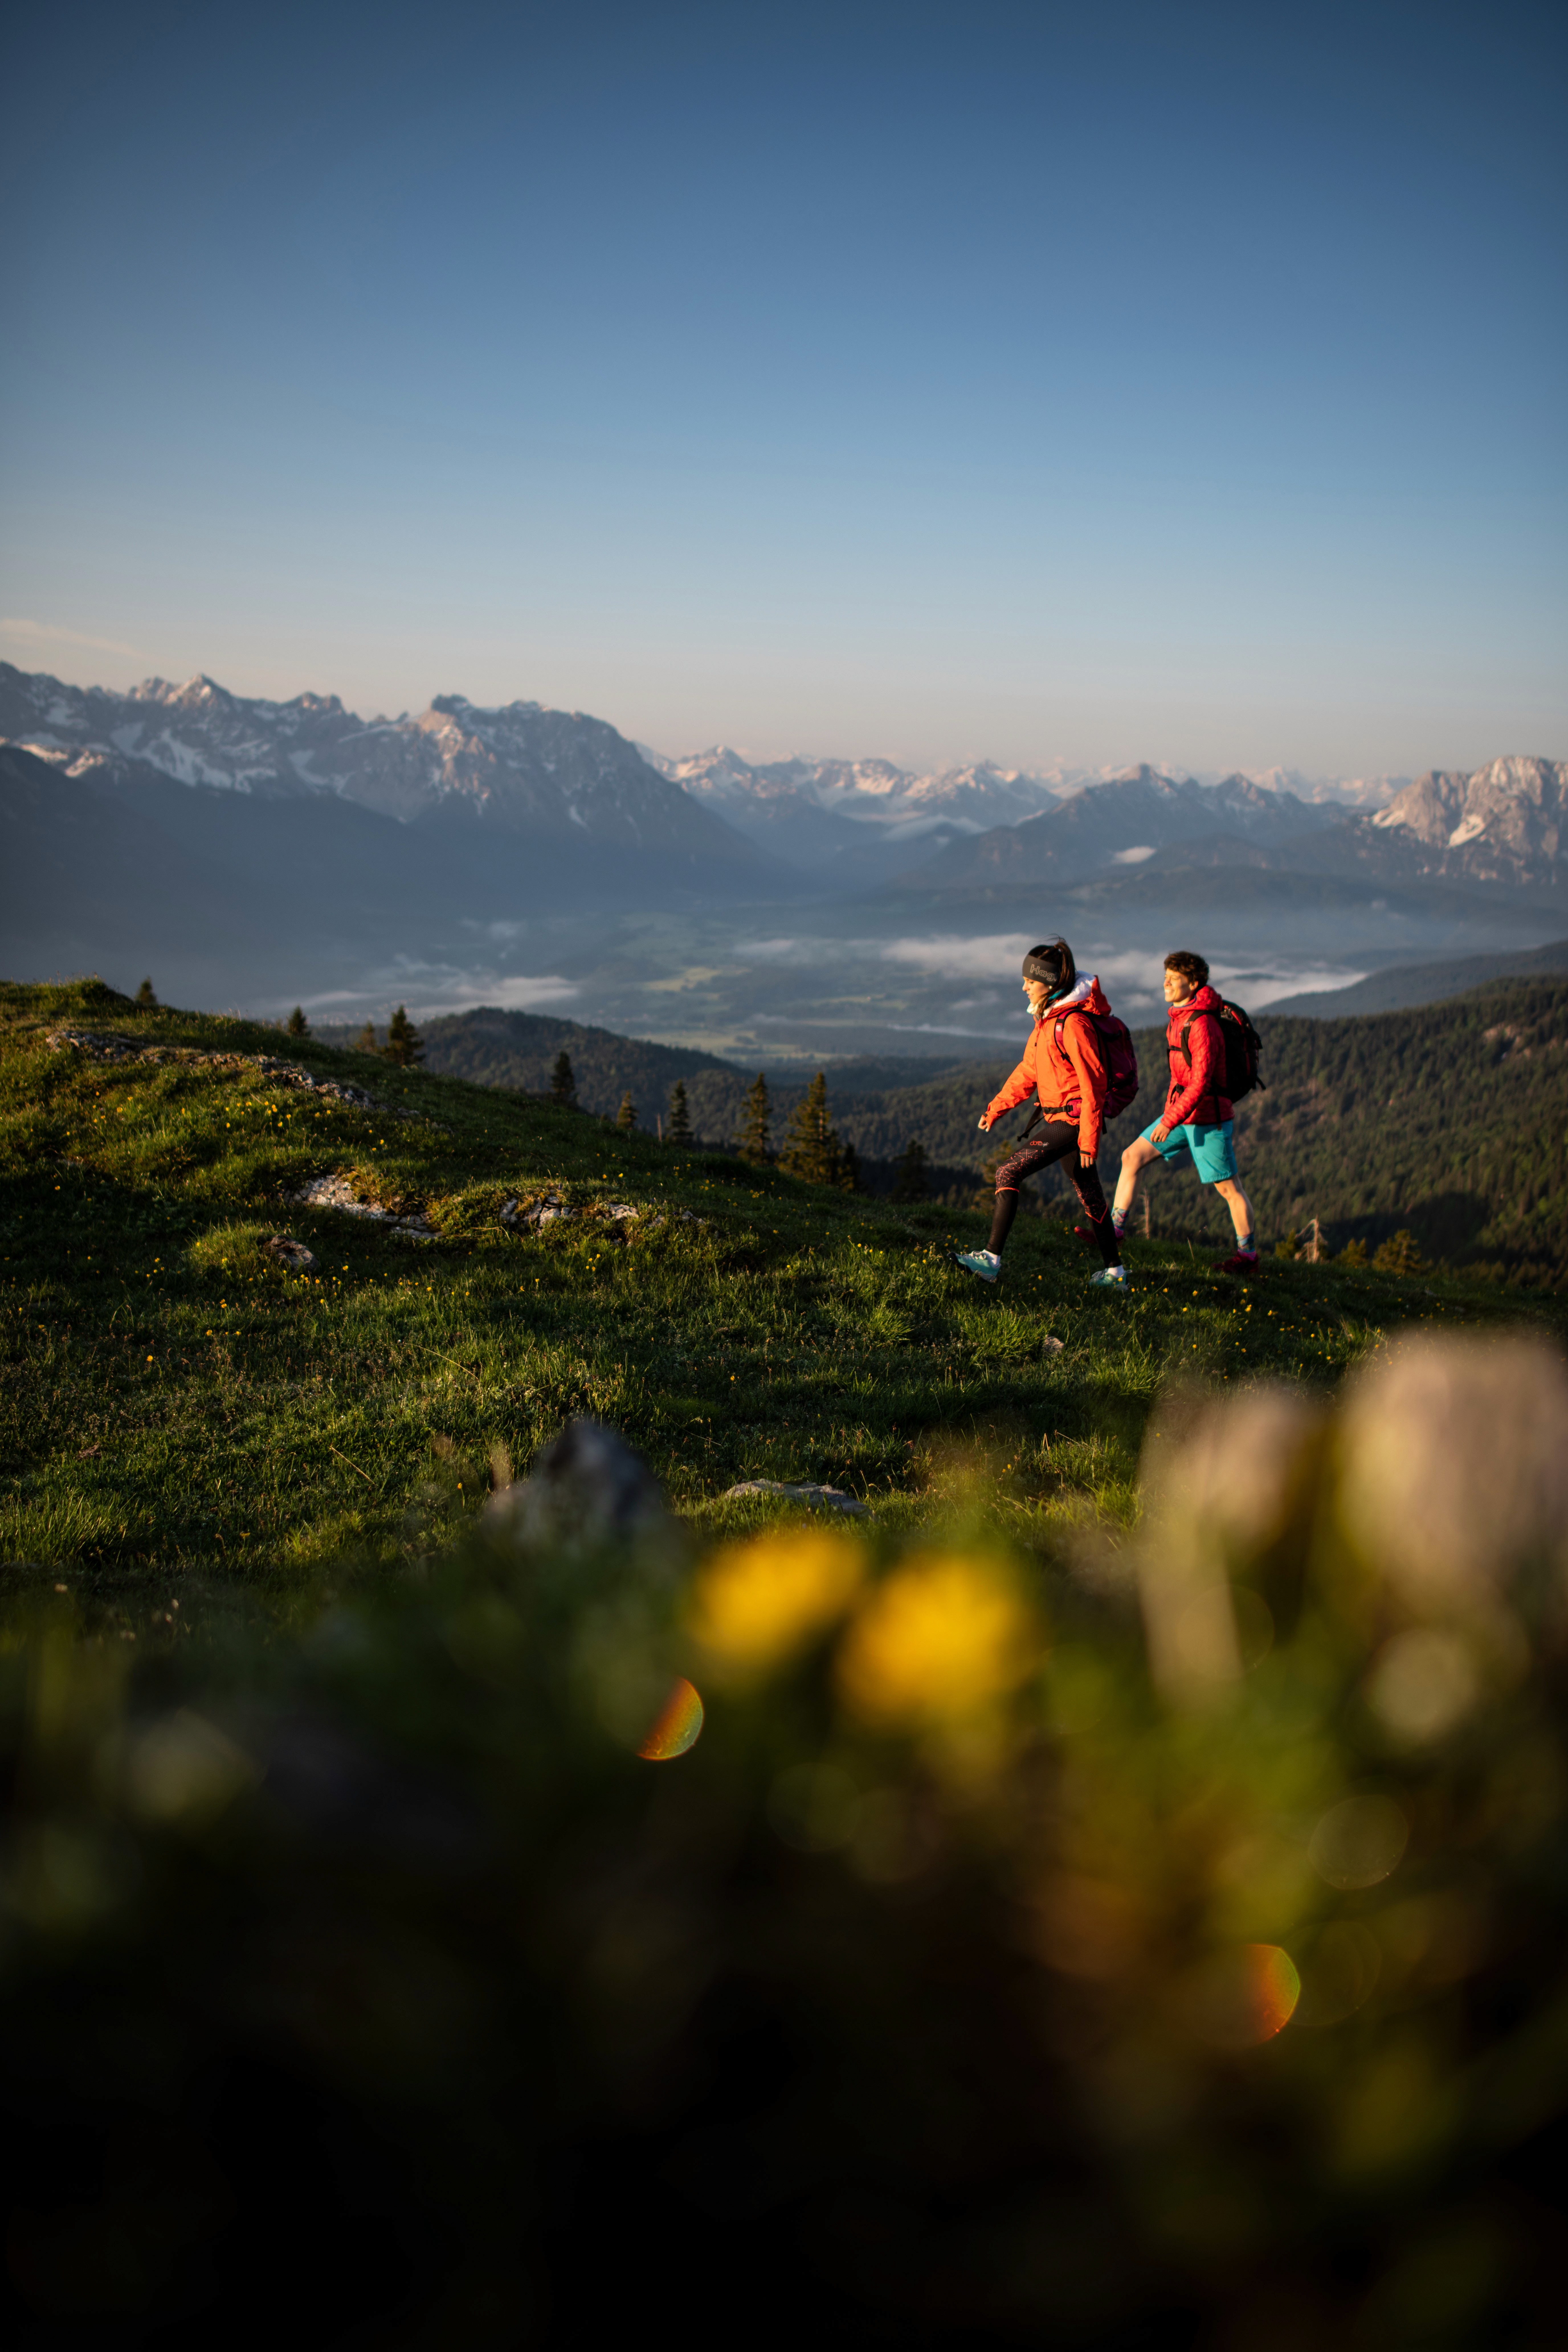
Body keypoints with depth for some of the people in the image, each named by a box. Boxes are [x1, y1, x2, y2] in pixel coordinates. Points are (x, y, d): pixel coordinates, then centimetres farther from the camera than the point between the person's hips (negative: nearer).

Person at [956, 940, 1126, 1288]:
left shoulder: (1073, 1023, -19)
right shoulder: (1049, 1017, 11)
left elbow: (1092, 1083, -20)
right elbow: (1029, 1070, 19)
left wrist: (1089, 1139, -20)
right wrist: (997, 1106, 16)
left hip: (1072, 1119, -10)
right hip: (1060, 1117, 10)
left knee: (1009, 1172, -14)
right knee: (1089, 1193, 16)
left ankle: (991, 1259, -15)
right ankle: (1114, 1272, 25)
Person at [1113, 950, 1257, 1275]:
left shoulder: (1202, 1025, -21)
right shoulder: (1178, 1018, 9)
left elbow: (1201, 1080, -25)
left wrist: (1171, 1121, -25)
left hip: (1207, 1119, -9)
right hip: (1180, 1112, 9)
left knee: (1228, 1187, 2)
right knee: (1132, 1157, 5)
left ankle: (1248, 1256, 13)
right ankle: (1114, 1227, 10)